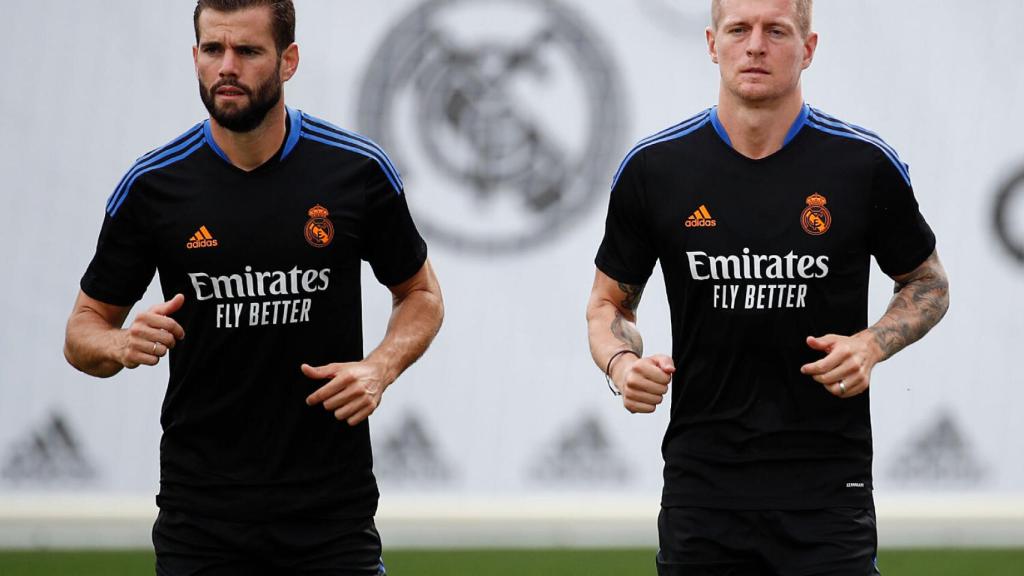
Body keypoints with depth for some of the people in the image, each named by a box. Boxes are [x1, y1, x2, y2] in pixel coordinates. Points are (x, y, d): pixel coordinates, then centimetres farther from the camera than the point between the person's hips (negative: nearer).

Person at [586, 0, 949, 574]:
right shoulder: (652, 167, 0)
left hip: (828, 484, -1)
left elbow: (929, 284, 11)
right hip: (701, 480, 1)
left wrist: (872, 344, -8)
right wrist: (622, 363, -9)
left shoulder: (866, 163, -3)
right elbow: (610, 300, 13)